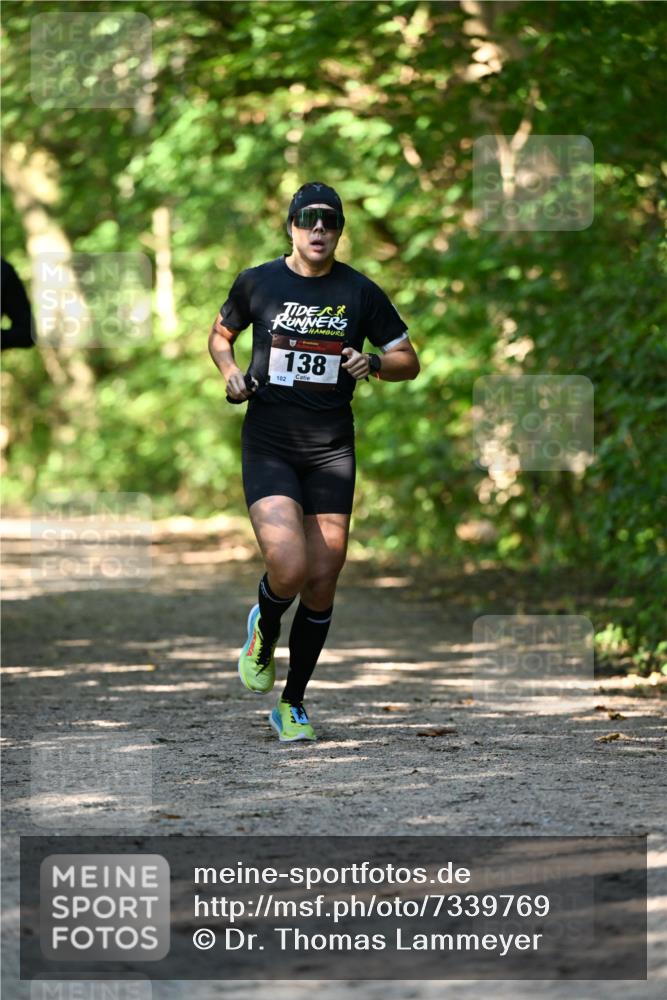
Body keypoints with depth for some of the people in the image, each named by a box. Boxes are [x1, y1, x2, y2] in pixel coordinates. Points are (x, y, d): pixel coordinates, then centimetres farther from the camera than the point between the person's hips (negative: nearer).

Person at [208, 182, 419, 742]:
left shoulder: (360, 292, 2)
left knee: (322, 584, 2)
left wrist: (374, 364, -12)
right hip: (268, 445, -2)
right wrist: (230, 371, -1)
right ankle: (264, 633, 16)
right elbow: (221, 334, 19)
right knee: (289, 569, -20)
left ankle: (293, 704, 19)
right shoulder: (257, 283, 2)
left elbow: (409, 361, 9)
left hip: (332, 448, 2)